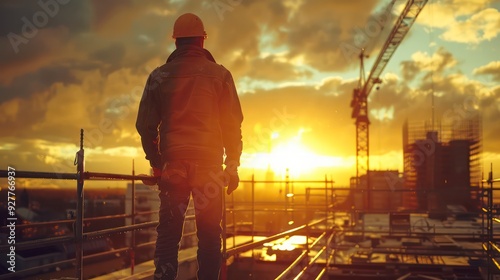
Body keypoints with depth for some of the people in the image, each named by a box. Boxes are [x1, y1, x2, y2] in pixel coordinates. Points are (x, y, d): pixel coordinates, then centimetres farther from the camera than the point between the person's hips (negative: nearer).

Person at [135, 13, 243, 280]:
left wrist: (156, 163, 15)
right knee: (209, 235, 5)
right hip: (209, 164, -1)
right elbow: (233, 124, 0)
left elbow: (145, 124, 6)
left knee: (168, 233, 6)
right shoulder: (219, 74, 3)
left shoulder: (159, 75, 6)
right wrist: (232, 165, 7)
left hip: (172, 164, 1)